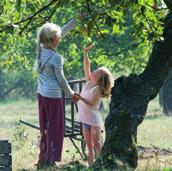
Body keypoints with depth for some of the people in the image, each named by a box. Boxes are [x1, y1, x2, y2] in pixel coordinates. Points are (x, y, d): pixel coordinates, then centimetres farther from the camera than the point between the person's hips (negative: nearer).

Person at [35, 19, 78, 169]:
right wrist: (71, 94, 4)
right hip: (53, 95, -8)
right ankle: (50, 161, 3)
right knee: (55, 128, 2)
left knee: (45, 127, 15)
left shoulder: (41, 49, 1)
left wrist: (76, 20, 13)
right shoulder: (56, 58, -20)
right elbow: (60, 79, -11)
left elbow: (62, 32, 9)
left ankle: (43, 160, 19)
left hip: (41, 94, 8)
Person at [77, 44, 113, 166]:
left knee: (97, 144, -5)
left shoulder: (98, 89, -15)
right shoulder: (89, 82, 6)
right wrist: (86, 53, 0)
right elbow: (87, 67, 6)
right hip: (85, 119, 8)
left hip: (94, 120, -8)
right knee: (89, 146, 8)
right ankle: (91, 165, 11)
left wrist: (80, 98, -29)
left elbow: (92, 104, -21)